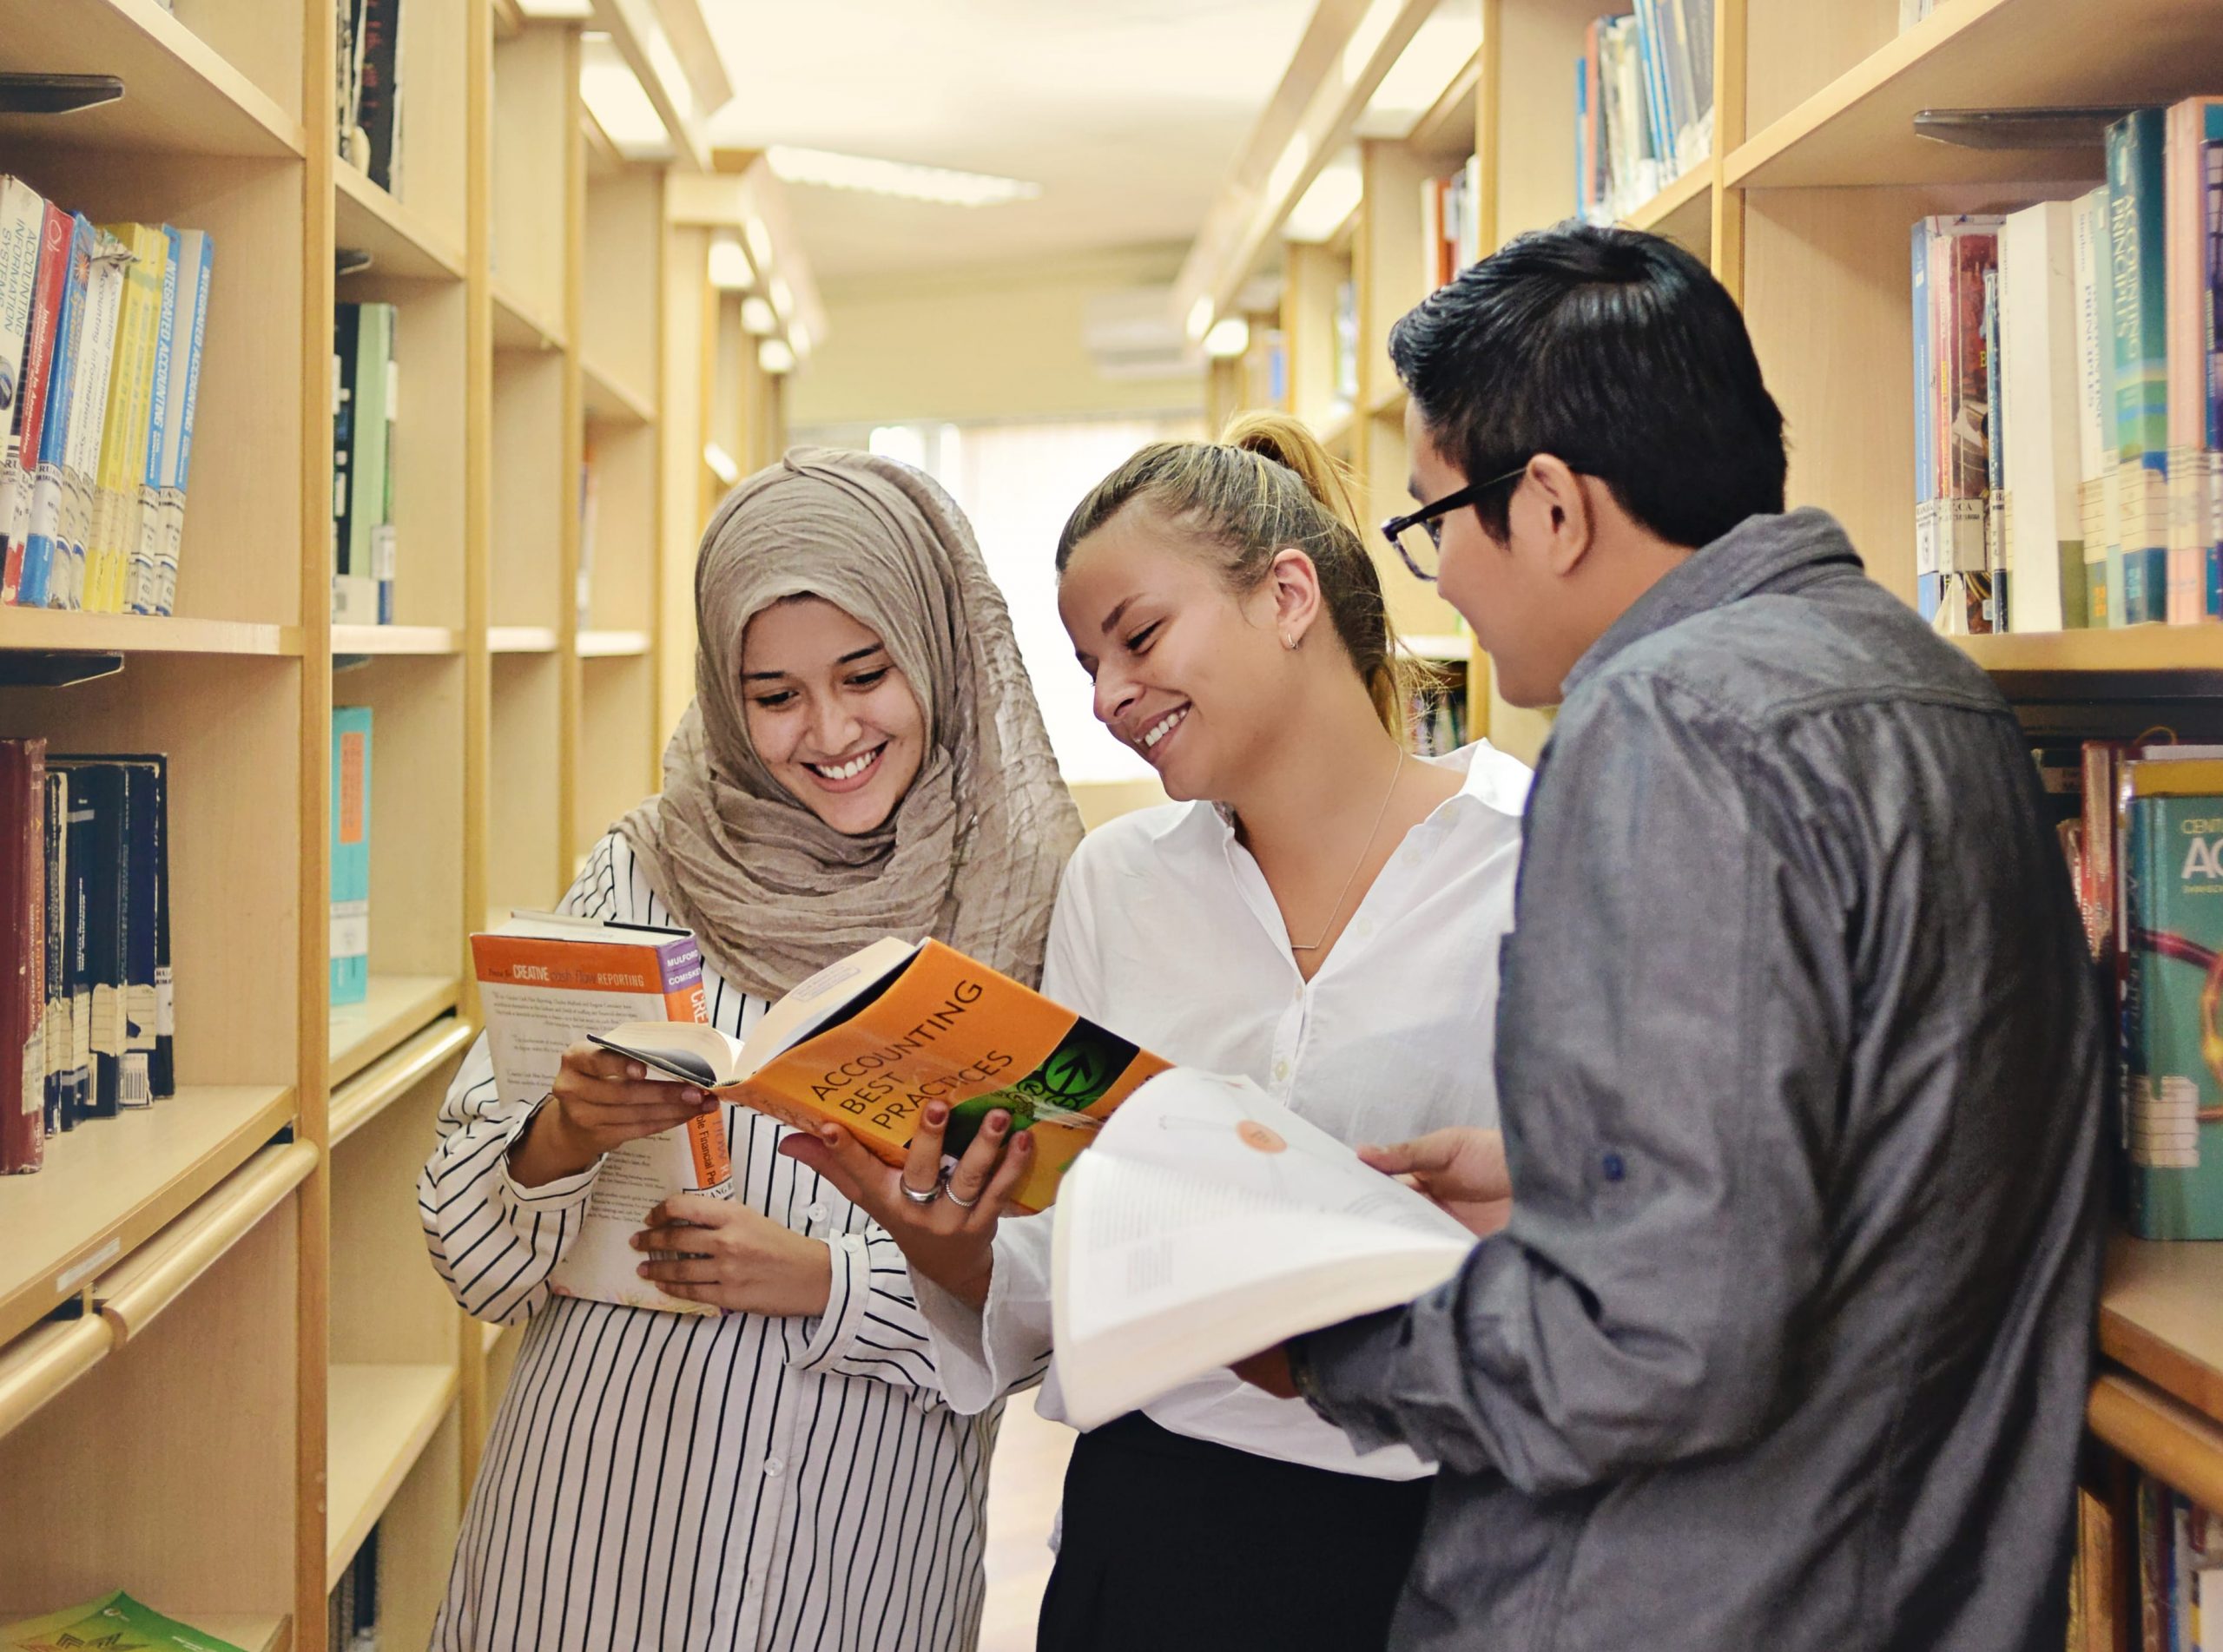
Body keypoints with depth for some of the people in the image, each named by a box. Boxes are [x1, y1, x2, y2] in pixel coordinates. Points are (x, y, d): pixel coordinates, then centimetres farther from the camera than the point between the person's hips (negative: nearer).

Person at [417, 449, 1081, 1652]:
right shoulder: (644, 875, -1)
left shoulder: (1038, 910, -4)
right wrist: (562, 1137, -20)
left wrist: (829, 1280, -16)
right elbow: (468, 1247, 0)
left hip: (869, 1542, -1)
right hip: (597, 1505, 1)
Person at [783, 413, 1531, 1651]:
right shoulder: (1116, 883, 6)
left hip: (1451, 1536, -3)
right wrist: (953, 1248, -11)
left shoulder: (1551, 860, -7)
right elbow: (1060, 1288, 8)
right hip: (1155, 1532, 4)